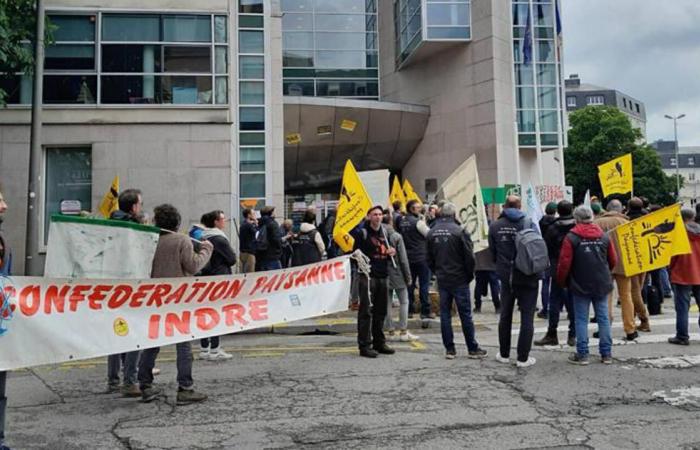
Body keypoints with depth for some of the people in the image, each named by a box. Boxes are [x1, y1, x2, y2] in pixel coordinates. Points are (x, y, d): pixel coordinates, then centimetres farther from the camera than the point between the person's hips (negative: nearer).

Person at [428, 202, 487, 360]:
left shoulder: (432, 233, 3)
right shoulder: (460, 231, -13)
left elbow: (429, 259, 8)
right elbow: (469, 257, -12)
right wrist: (470, 275, 2)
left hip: (442, 280, 4)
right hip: (459, 280, -4)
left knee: (445, 314, 8)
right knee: (465, 314, 3)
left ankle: (449, 349, 11)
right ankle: (473, 348, 10)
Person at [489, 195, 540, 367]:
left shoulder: (495, 226, -3)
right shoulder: (528, 224, -11)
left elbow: (492, 252, 3)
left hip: (506, 277, 3)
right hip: (527, 278, -3)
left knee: (505, 316, 16)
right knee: (527, 318, 5)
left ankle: (504, 354, 24)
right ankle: (523, 358, 6)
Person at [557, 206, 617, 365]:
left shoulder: (571, 238, -9)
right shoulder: (604, 236, 4)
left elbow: (564, 263, -11)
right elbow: (613, 261, 9)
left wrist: (561, 281, 5)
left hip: (580, 285, -3)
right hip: (601, 285, 4)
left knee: (581, 319, 3)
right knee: (603, 318, 10)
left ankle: (582, 354, 4)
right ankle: (606, 354, 15)